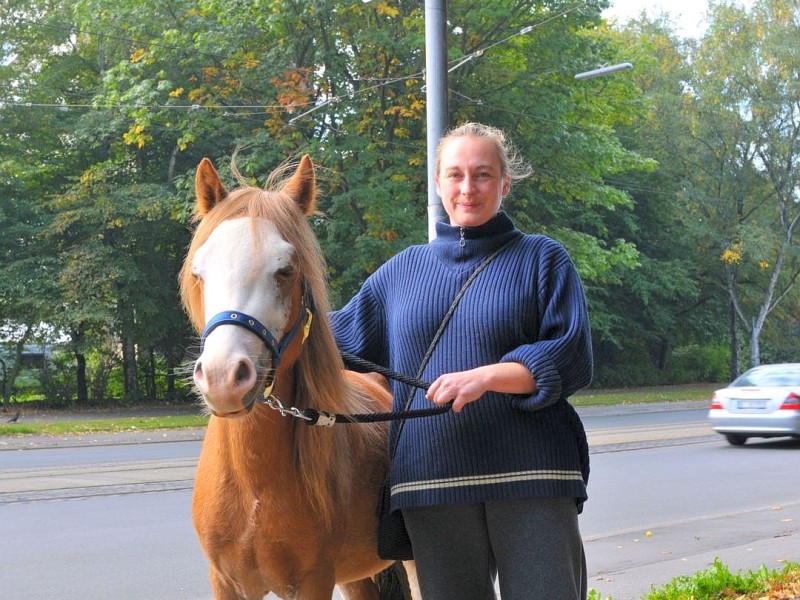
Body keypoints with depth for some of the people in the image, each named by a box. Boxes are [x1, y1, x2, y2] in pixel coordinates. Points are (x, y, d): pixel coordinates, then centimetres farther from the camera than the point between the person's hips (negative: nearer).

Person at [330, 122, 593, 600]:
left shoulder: (543, 259, 5)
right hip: (432, 480, 3)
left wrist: (488, 376, -20)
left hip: (531, 474, -3)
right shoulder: (403, 270, 15)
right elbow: (340, 338, 21)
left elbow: (572, 358, -6)